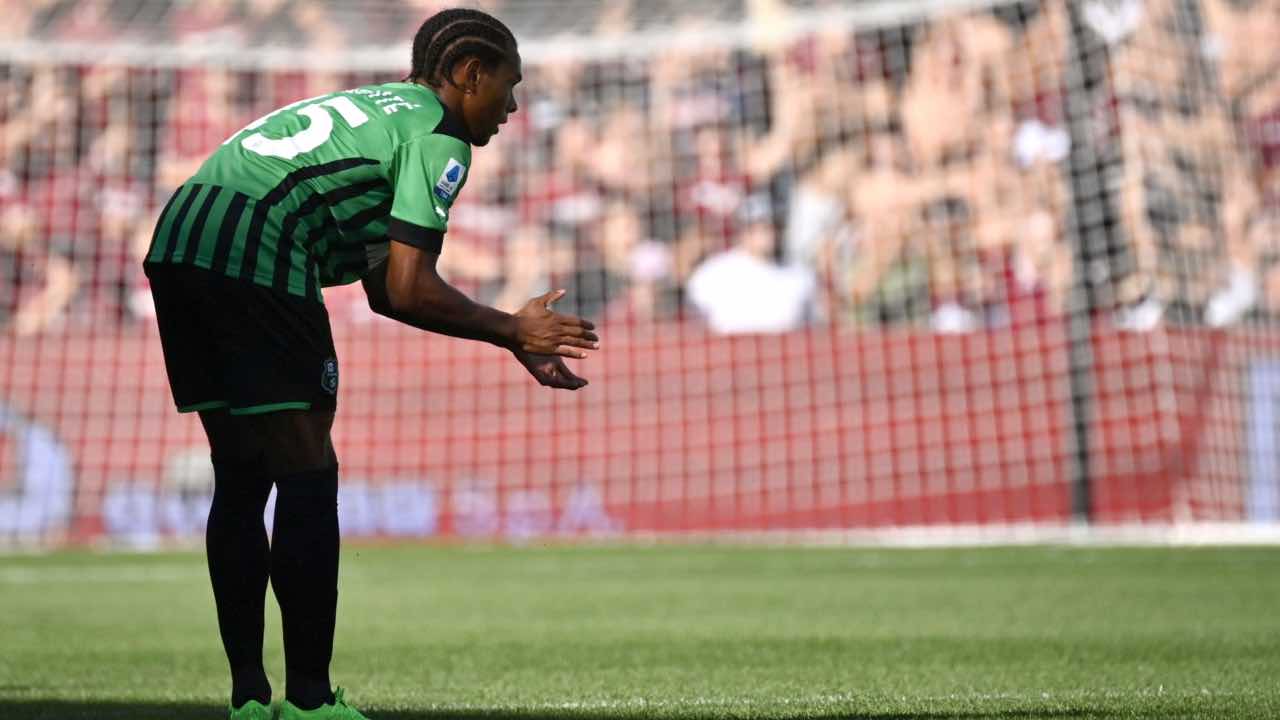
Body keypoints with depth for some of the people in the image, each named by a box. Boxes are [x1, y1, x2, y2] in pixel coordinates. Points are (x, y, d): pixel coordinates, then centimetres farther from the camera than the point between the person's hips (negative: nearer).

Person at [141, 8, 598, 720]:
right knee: (307, 476, -1)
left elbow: (382, 289, 30)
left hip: (176, 246, 9)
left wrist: (513, 343, 30)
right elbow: (407, 290, -8)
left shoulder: (375, 108, 30)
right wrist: (512, 330, 7)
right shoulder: (439, 138, 2)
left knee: (242, 477, 14)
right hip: (255, 259, -9)